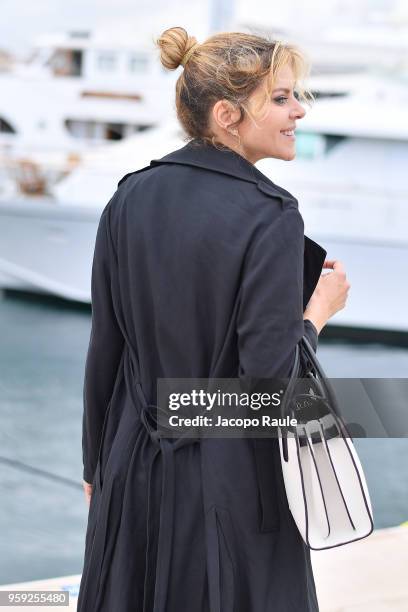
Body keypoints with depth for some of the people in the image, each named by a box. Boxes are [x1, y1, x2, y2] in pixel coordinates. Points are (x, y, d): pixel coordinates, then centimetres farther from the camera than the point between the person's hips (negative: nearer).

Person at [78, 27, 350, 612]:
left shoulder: (130, 198, -1)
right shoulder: (270, 218, -18)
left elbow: (103, 349, 4)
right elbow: (269, 376, -20)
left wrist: (97, 464, 14)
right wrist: (321, 307, -3)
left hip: (137, 471, 5)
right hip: (234, 485, -5)